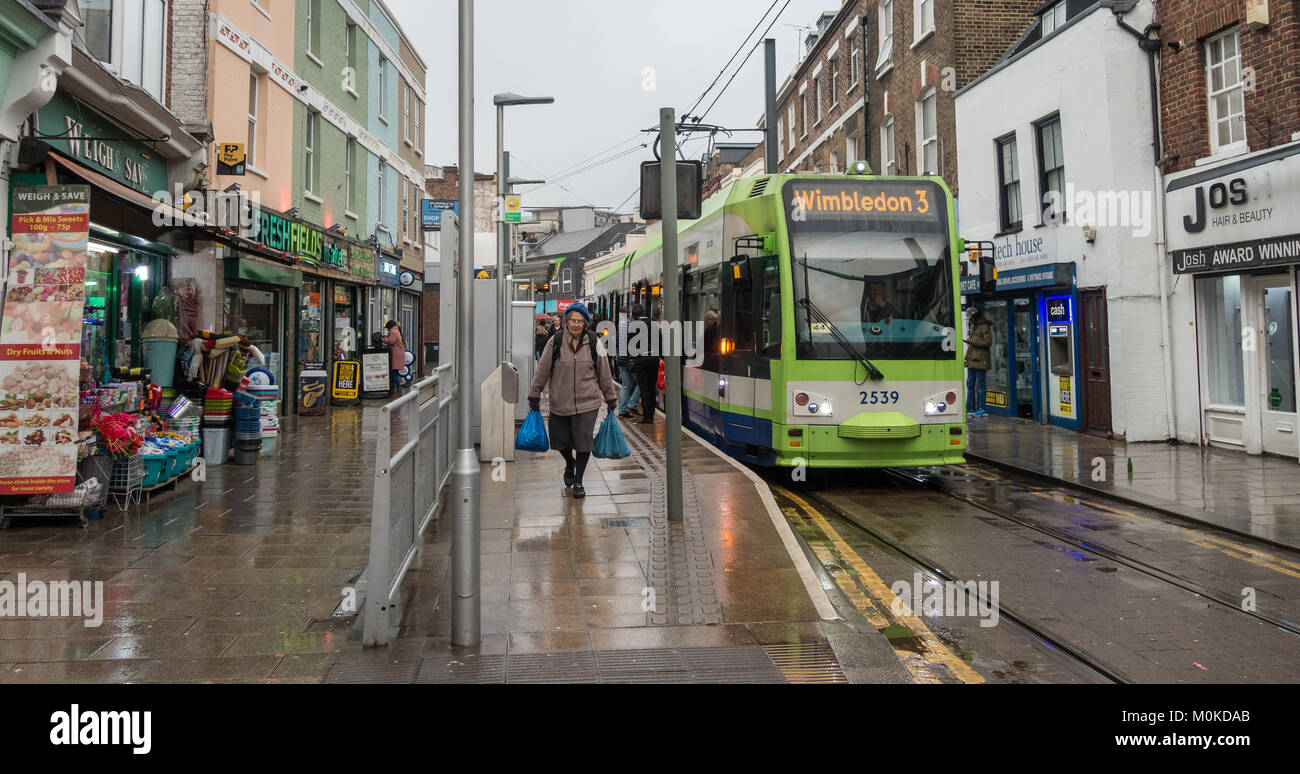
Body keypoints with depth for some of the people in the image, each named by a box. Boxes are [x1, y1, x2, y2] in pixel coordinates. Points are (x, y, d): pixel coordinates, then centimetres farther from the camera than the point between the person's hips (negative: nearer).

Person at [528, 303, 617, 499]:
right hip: (559, 403, 1)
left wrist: (610, 399, 9)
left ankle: (578, 482, 17)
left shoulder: (593, 343, -1)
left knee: (583, 442, -1)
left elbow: (604, 373, 6)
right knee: (560, 441, 11)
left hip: (587, 403, -1)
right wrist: (534, 396, 4)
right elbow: (542, 371, 2)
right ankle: (570, 465, 44)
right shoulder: (555, 342, -3)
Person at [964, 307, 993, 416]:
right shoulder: (973, 327, 20)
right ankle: (969, 408, 17)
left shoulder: (985, 327, -8)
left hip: (980, 360, -9)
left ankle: (981, 409, -4)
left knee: (980, 385, -7)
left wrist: (972, 342, -16)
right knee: (970, 384, 11)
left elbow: (988, 342, -16)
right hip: (972, 360, 9)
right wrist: (967, 357, 22)